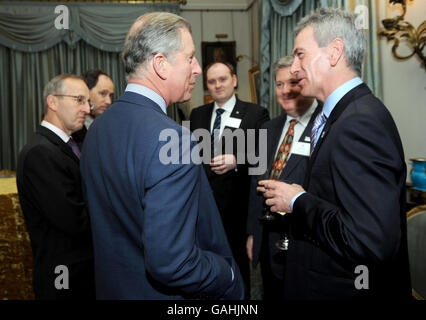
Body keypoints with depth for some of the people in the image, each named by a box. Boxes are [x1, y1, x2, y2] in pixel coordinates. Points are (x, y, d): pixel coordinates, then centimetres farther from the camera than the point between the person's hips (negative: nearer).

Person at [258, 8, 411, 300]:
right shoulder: (345, 113, 5)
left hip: (344, 289, -8)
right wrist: (302, 196, -1)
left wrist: (298, 202, -20)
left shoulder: (361, 122, -24)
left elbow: (370, 241, -30)